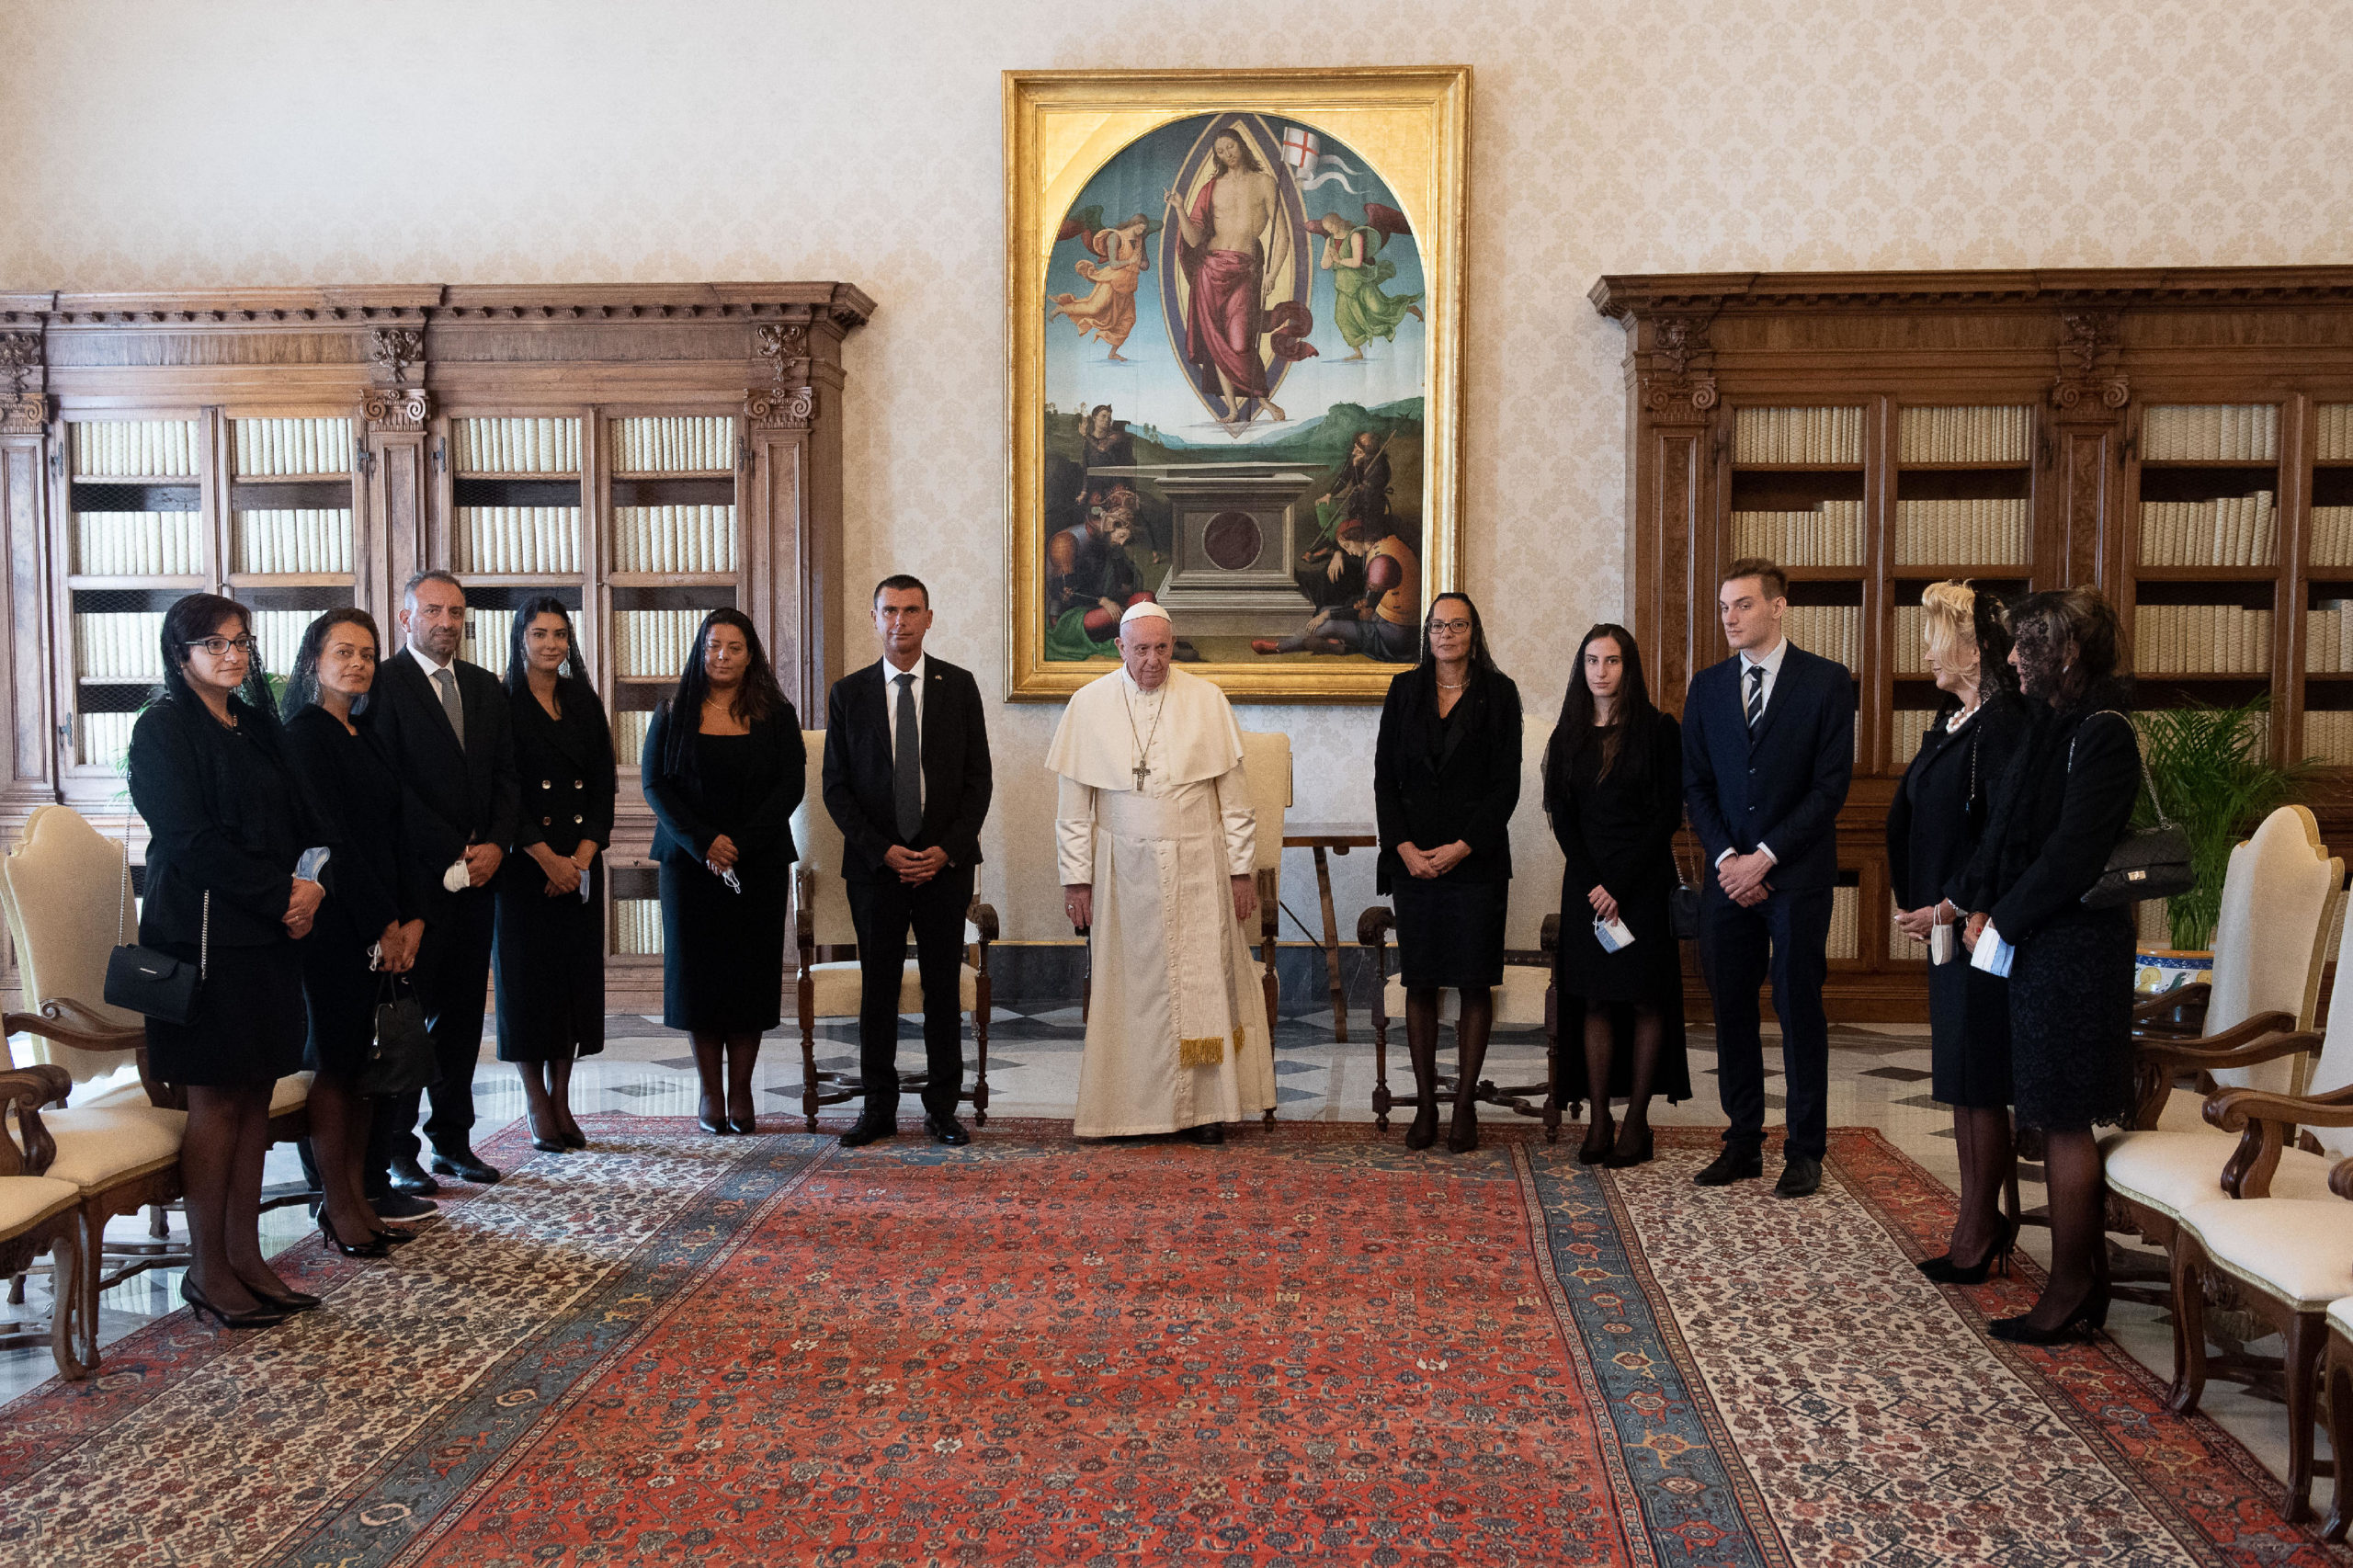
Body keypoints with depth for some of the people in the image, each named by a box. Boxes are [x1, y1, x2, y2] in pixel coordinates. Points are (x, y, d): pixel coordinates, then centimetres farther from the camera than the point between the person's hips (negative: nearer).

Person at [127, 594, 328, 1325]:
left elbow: (299, 819, 13)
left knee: (256, 1093, 7)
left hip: (268, 934, 7)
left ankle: (245, 1254, 14)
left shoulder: (257, 725, 16)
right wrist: (283, 894, -13)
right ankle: (207, 1269, 7)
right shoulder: (163, 728, -5)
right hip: (203, 931, -7)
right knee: (217, 1098, -2)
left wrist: (312, 882, -7)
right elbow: (192, 839, -13)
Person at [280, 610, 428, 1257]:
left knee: (363, 1057, 10)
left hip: (383, 923, 8)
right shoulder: (307, 735, -9)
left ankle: (358, 1196, 16)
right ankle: (337, 1208, 7)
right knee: (336, 1057, -1)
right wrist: (382, 926, -12)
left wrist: (412, 917, 2)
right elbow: (331, 838, -14)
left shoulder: (365, 734, 15)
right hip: (334, 918, -7)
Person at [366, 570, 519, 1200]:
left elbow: (505, 777, 13)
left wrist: (494, 845, -4)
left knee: (462, 1013, 9)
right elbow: (390, 786, -12)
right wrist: (451, 856, -13)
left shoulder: (487, 688, 15)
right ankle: (397, 1153, 8)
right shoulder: (383, 683, -4)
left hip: (477, 873, 6)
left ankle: (453, 1141, 18)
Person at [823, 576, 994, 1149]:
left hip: (946, 863, 0)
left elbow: (978, 779, 4)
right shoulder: (848, 693, 5)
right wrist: (882, 851, -8)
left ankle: (942, 1107, 14)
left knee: (944, 987, 4)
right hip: (874, 864, 0)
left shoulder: (959, 686, 5)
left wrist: (948, 849, -8)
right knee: (877, 988, 4)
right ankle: (879, 1107, 14)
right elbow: (836, 786, 3)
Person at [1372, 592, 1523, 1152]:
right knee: (1420, 982, 4)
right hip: (1413, 858, 2)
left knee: (1475, 982, 1)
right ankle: (1425, 1105, 11)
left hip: (1476, 858, -2)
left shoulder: (1498, 693, 2)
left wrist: (1462, 848, -11)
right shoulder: (1404, 691, 9)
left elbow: (1506, 784, -3)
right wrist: (1404, 847, -7)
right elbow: (1385, 777, 6)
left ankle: (1465, 1105, 10)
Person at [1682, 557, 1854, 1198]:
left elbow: (1831, 784, -6)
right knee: (1731, 1008, 7)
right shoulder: (1707, 687, 10)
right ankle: (1743, 1142, 18)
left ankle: (1805, 1151, 11)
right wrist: (1725, 857, -5)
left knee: (1800, 1010, 1)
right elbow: (1695, 784, 9)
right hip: (1728, 874, 4)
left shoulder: (1827, 682, -2)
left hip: (1797, 874, -4)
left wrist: (1766, 856, -12)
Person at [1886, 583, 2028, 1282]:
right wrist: (1917, 904, 11)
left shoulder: (2002, 726, -16)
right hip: (1945, 927, 9)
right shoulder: (1952, 720, 13)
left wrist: (1950, 909, -18)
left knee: (1978, 1084, -1)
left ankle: (1978, 1234, 9)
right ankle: (1984, 1222, 23)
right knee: (1960, 1079, 13)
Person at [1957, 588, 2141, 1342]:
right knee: (2062, 1119, 12)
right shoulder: (2050, 727, 13)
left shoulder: (2102, 734, -15)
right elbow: (2003, 827, 14)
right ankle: (2085, 1280, 20)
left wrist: (2003, 921, -11)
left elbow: (2073, 850, -20)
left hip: (2075, 947, -9)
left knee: (2064, 1120, -3)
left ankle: (2071, 1294, 6)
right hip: (2036, 942, 9)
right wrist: (1982, 907, 2)